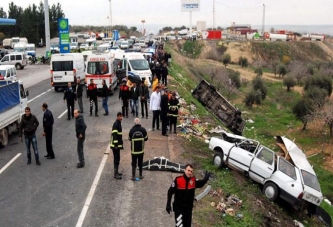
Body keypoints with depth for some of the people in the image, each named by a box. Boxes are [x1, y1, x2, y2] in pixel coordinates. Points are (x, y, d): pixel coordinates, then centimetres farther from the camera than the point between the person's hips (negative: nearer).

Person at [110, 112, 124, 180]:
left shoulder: (119, 123, 14)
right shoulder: (116, 124, -17)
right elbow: (114, 134, -23)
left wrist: (120, 145, 23)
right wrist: (116, 144, -25)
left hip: (118, 145, 10)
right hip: (115, 145, -10)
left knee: (117, 159, 16)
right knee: (116, 159, -7)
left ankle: (116, 172, 25)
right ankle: (116, 174, -3)